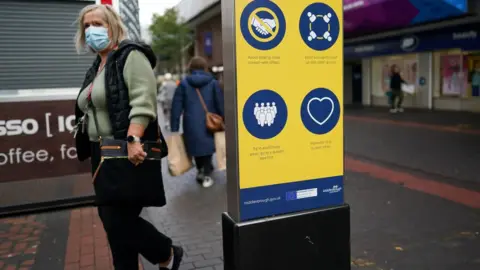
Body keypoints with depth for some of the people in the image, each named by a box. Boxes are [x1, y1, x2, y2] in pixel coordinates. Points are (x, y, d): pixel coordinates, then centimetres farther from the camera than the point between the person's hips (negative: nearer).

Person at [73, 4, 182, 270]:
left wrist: (133, 140, -31)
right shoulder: (97, 66, 19)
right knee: (111, 218, 12)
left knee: (119, 219, -7)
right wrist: (90, 148, 21)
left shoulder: (130, 56, -8)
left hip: (128, 153, -9)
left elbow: (143, 102, -21)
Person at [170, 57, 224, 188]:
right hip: (209, 123, -1)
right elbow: (221, 105, 1)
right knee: (207, 146, 10)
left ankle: (201, 170, 31)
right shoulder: (213, 83, 4)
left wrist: (174, 129, 3)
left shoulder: (183, 84, 5)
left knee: (196, 145, 19)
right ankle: (207, 175, 7)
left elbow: (176, 107, 1)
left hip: (191, 124, 1)